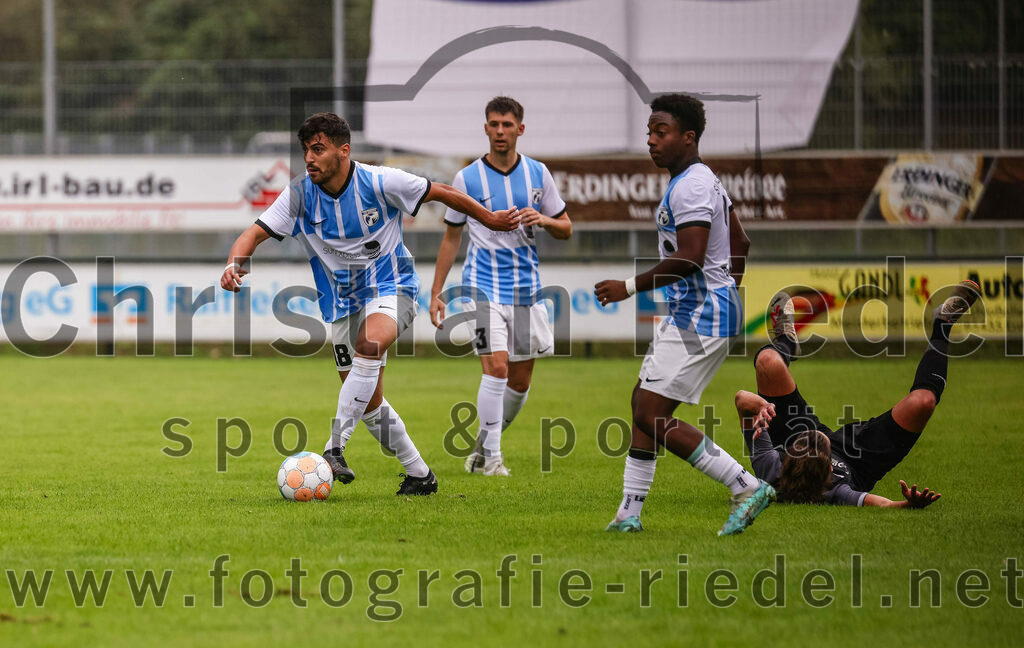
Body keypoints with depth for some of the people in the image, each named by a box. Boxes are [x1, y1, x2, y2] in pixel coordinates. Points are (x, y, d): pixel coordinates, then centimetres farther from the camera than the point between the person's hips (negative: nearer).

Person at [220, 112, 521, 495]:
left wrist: (490, 219, 6)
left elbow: (441, 193, -3)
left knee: (370, 343, -36)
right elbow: (256, 233, -11)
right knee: (368, 401, 5)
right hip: (342, 302, 4)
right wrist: (235, 263, -33)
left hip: (391, 289, -4)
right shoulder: (299, 195, -8)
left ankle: (335, 449, -38)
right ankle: (420, 475, 22)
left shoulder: (379, 183, -15)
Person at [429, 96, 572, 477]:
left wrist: (543, 220, -12)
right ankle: (490, 458, -12)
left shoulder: (538, 174, 6)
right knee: (496, 367, -18)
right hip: (484, 285, -4)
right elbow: (451, 238, 7)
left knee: (520, 381, 7)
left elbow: (565, 229, 11)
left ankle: (483, 450, 25)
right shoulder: (468, 178, -1)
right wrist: (436, 293, 4)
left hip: (526, 289, 4)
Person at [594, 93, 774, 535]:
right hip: (685, 315, 11)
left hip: (700, 320, -11)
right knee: (643, 404, 13)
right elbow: (740, 243, 25)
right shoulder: (704, 181, 16)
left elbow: (690, 259, -27)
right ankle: (629, 513, 16)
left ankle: (747, 488, -11)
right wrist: (728, 292, 32)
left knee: (651, 416, -13)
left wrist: (629, 287, -23)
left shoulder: (690, 187, -17)